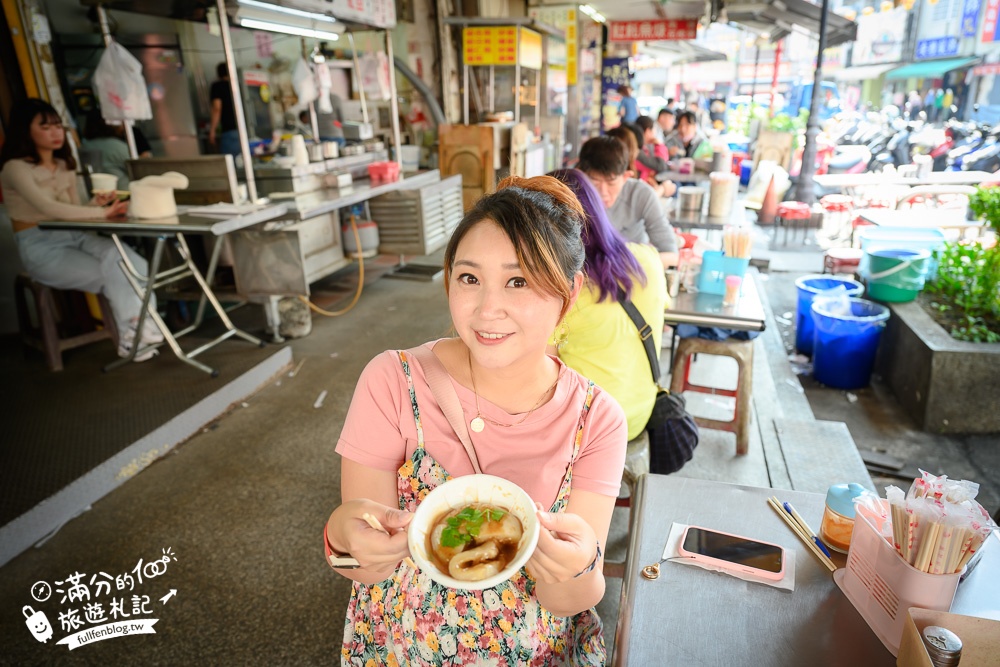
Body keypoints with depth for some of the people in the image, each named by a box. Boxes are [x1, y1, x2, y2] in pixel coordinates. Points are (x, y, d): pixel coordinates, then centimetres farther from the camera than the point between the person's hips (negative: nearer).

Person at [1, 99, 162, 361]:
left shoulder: (65, 166, 15)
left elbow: (74, 212, 12)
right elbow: (50, 208, -23)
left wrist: (97, 204, -10)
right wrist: (103, 213, -31)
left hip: (75, 237, 5)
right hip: (41, 248, -5)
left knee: (118, 255, -28)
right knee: (112, 274, -24)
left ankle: (132, 334, -26)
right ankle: (133, 332, -8)